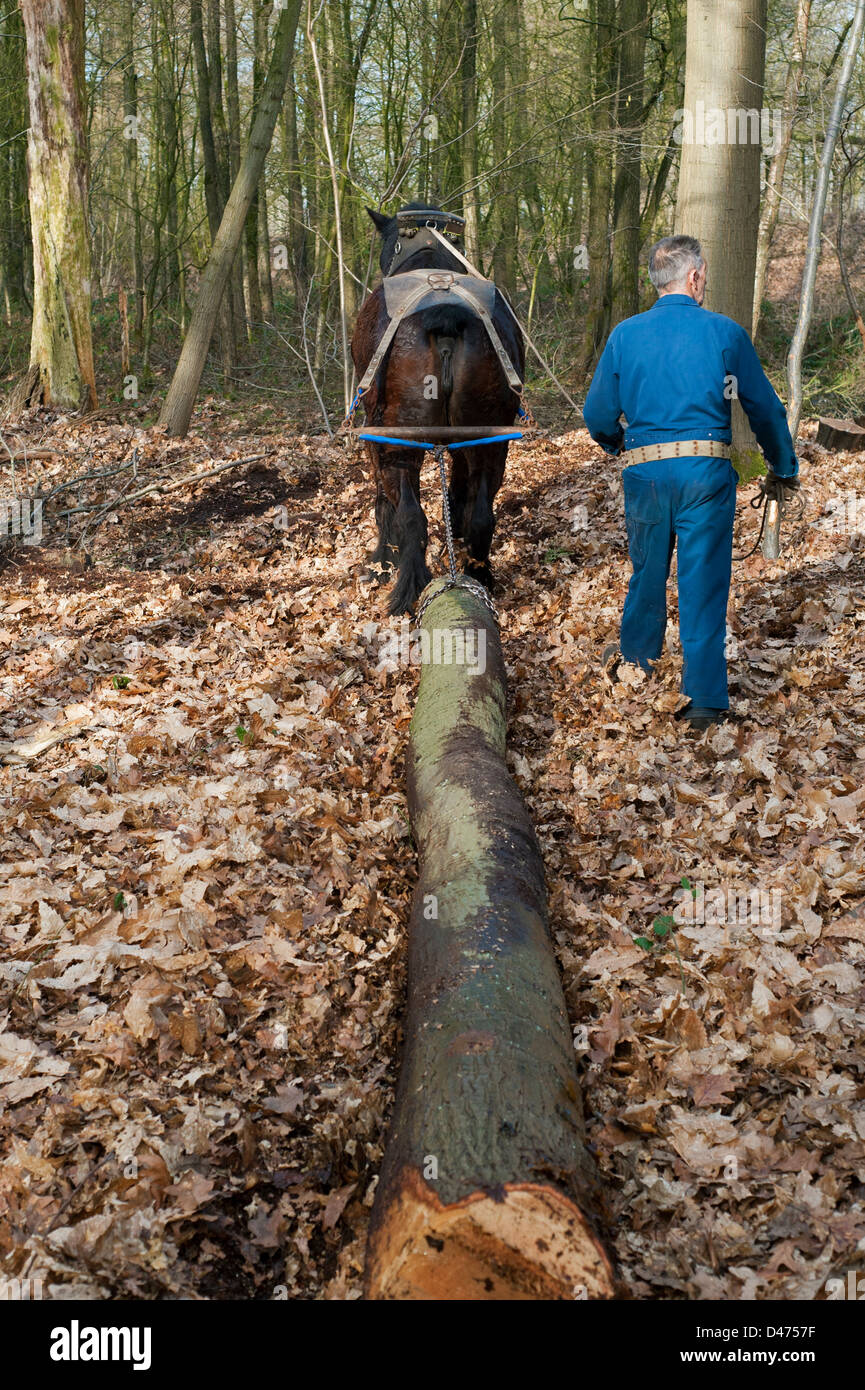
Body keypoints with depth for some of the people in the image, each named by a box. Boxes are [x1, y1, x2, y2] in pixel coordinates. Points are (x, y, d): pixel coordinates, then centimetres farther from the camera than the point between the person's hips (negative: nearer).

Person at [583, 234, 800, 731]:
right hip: (707, 472, -2)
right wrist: (784, 468, 18)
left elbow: (597, 417, 5)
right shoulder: (726, 333, -1)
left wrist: (619, 445, 28)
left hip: (645, 471, 2)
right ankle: (706, 699, 4)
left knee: (647, 570, 20)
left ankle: (636, 657, 40)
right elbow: (766, 409, 4)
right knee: (704, 581, 2)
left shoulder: (624, 335, 3)